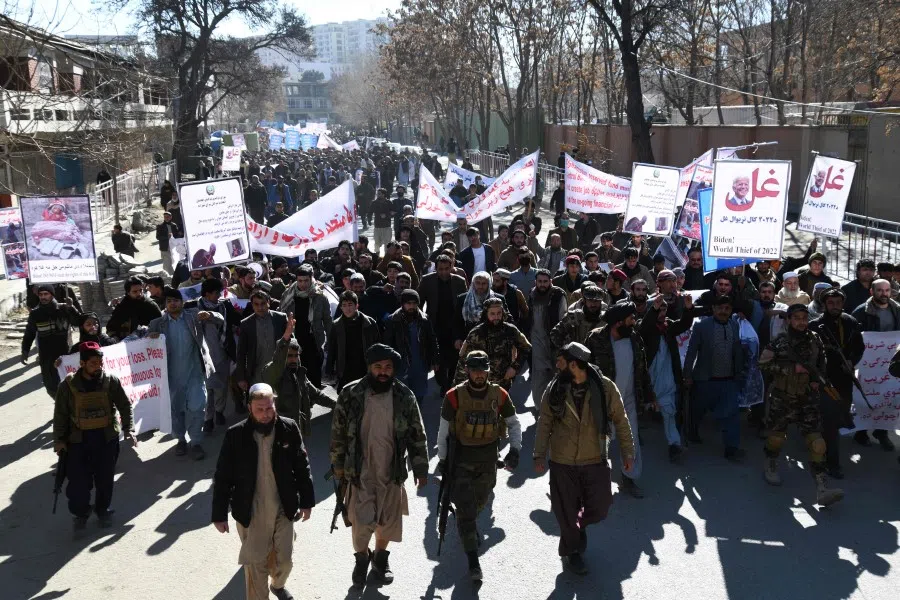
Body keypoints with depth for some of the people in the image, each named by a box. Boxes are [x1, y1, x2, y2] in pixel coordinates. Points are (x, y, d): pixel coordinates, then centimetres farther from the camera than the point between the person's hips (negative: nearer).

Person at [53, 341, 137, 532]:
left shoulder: (111, 382, -6)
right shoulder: (68, 385, -8)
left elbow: (125, 406, -1)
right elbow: (60, 415, 0)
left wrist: (128, 430, -12)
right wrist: (59, 440, -2)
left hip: (107, 438, 1)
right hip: (78, 439, -1)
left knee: (105, 478, 10)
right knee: (78, 480, -1)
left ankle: (103, 510, 32)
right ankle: (80, 513, 22)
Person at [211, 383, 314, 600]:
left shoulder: (289, 429, -9)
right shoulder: (235, 435, -13)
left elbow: (302, 467, 1)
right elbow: (223, 477, -7)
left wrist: (306, 501, 4)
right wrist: (219, 515, -5)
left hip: (283, 509, 2)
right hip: (250, 512, -2)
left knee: (284, 560, 16)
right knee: (255, 564, 7)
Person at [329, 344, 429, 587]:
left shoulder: (404, 397, -7)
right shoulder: (350, 395, -10)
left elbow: (417, 435, 0)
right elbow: (338, 433, -1)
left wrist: (421, 468, 1)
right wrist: (338, 466, 3)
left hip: (392, 471, 2)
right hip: (360, 471, -1)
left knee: (389, 519, 15)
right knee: (361, 521, 2)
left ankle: (381, 556, 41)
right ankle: (361, 557, 31)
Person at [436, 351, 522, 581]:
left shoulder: (499, 395, -6)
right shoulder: (454, 396, -12)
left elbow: (513, 424, 7)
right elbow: (444, 429, -3)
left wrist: (515, 449, -6)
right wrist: (442, 459, -2)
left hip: (488, 460, 3)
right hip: (461, 459, -3)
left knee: (480, 501, 22)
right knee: (465, 509, -7)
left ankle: (468, 526, 56)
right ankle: (473, 560, -2)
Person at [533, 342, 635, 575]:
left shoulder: (605, 387, -10)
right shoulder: (555, 389, -6)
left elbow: (620, 421, 0)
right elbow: (544, 423, 1)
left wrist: (628, 452, 1)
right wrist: (539, 455, -2)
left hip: (596, 461, 0)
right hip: (562, 462, 0)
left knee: (599, 508, 3)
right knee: (566, 512, 7)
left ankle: (580, 525, 36)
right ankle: (572, 550, 31)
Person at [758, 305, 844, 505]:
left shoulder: (815, 341, 2)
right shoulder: (778, 343, -7)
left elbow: (821, 365, 19)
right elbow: (764, 363, -18)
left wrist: (817, 379, 0)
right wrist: (793, 368, -22)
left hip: (808, 400, 1)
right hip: (781, 400, -1)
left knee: (816, 442, -11)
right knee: (776, 436, 15)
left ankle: (822, 490, -15)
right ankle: (771, 467, 46)